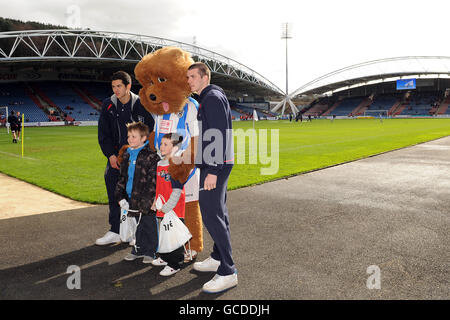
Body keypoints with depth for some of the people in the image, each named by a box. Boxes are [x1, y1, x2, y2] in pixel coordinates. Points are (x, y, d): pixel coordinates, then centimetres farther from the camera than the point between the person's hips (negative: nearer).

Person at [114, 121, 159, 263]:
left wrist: (145, 201, -17)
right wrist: (120, 196, 5)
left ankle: (151, 251, 20)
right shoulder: (127, 155, 10)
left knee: (149, 226, 6)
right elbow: (122, 177, 15)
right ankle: (138, 249, 31)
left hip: (146, 201, -6)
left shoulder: (151, 156, -12)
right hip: (131, 198, 6)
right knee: (138, 225, 17)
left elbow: (153, 181, -14)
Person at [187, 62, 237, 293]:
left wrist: (213, 170, -25)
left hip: (215, 165, -11)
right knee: (217, 211, 15)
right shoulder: (208, 98, 20)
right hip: (215, 164, 11)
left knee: (211, 214, -12)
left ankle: (228, 272, -7)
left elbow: (220, 135, -21)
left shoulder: (212, 97, -12)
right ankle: (218, 258, 27)